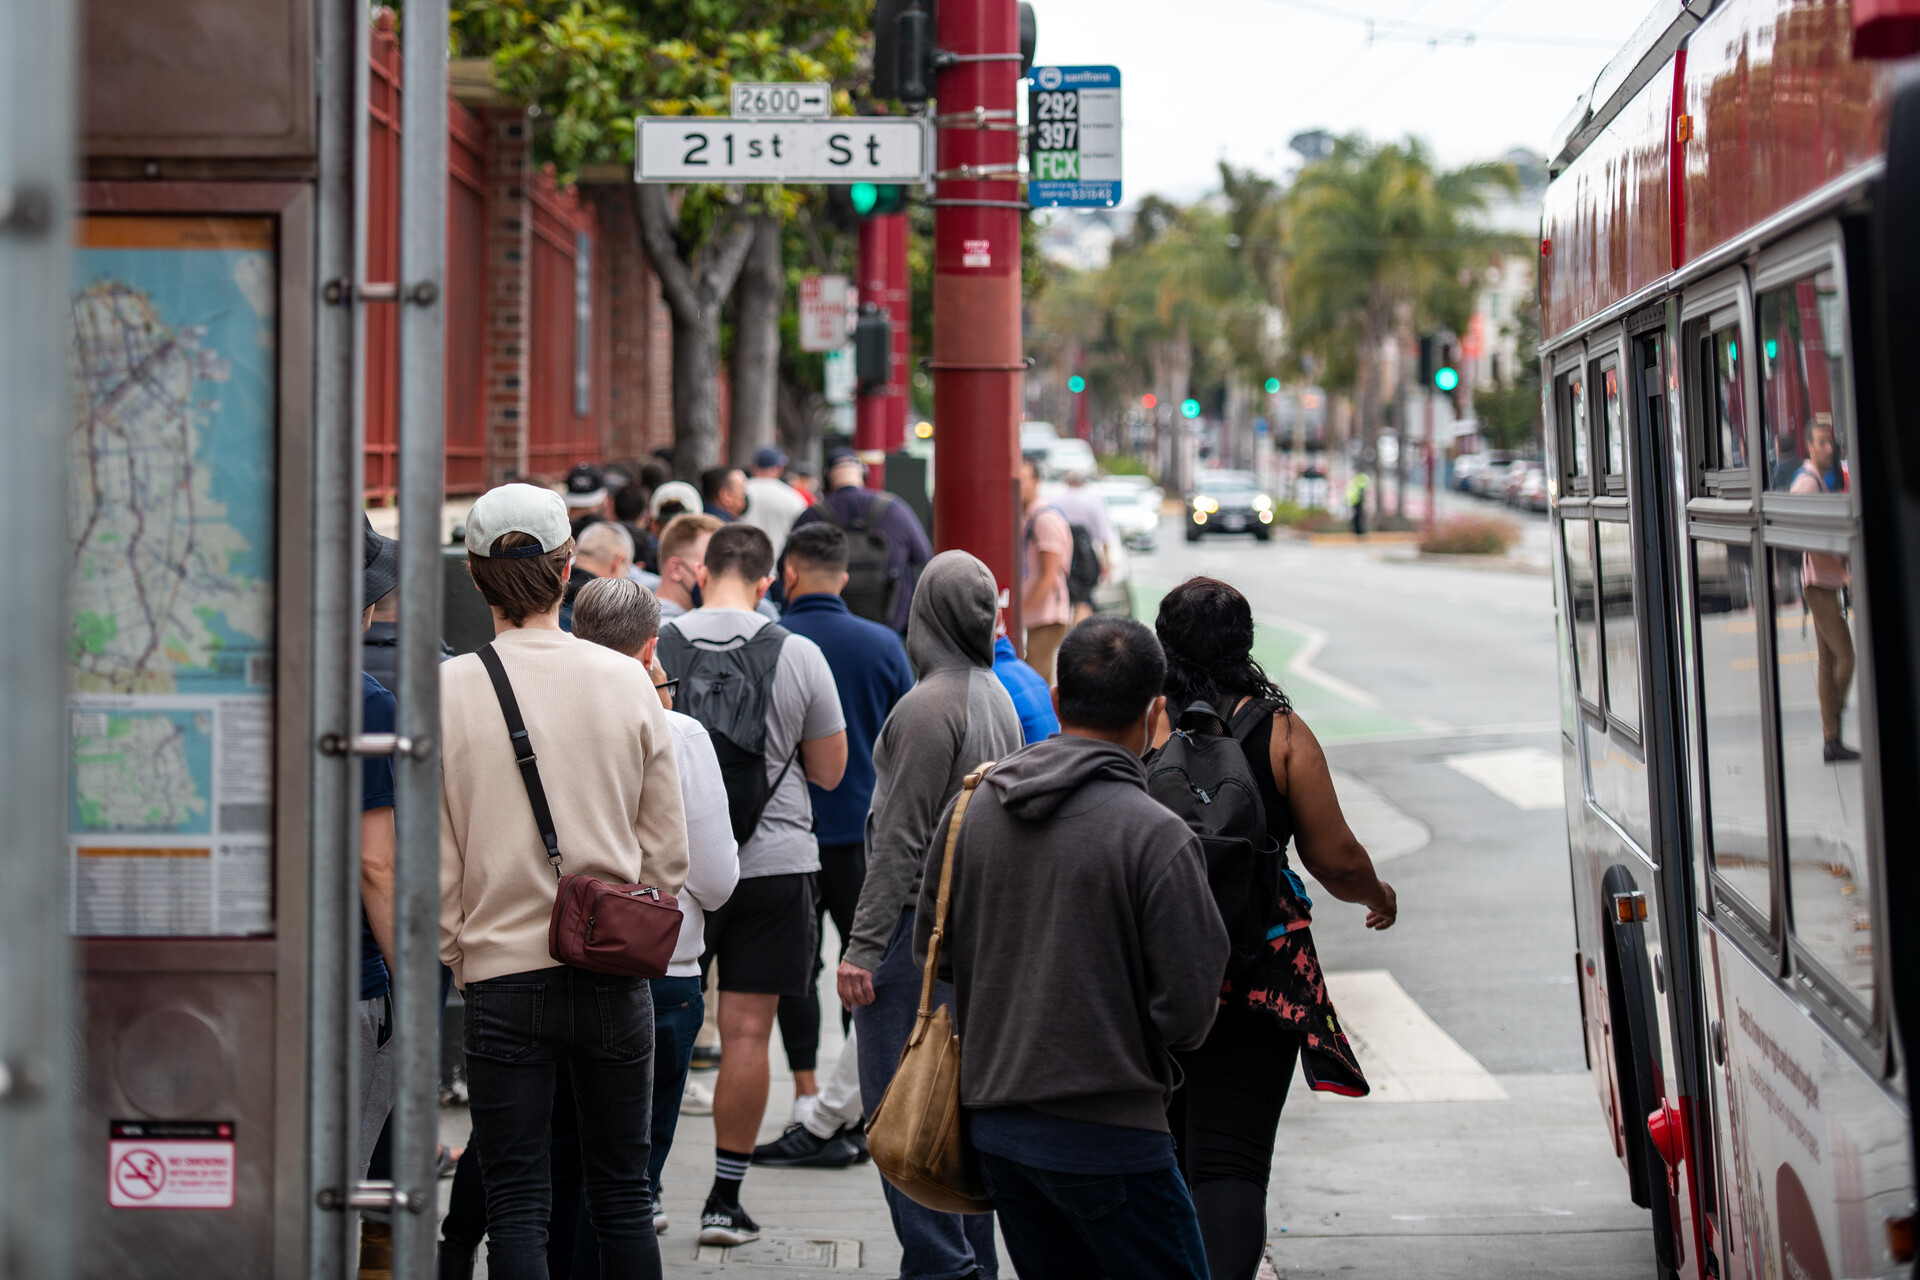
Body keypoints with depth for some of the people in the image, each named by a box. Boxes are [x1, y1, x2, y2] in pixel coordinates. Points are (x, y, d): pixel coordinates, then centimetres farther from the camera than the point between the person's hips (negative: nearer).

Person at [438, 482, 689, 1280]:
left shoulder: (448, 690, -7)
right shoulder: (626, 682, -1)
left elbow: (434, 855, -3)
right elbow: (667, 846, 4)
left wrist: (449, 956, 10)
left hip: (503, 968, -2)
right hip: (617, 974, 2)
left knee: (517, 1205, 3)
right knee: (621, 1196, 12)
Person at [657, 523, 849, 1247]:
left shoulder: (656, 647, -4)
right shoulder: (799, 656, -5)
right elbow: (830, 771, 3)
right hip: (774, 858, -1)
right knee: (747, 1030, 3)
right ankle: (725, 1198, 5)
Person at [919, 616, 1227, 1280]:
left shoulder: (970, 806, 2)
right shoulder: (1157, 837, -15)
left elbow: (929, 949, 13)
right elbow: (1187, 1017, -13)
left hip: (990, 1120, 6)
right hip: (1108, 1132, -6)